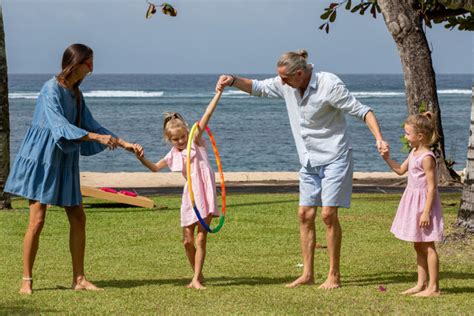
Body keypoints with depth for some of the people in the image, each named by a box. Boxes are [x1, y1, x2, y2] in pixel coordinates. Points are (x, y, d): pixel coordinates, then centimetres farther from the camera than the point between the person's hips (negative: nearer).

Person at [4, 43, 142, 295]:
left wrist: (123, 144, 12)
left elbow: (89, 124, 17)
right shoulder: (51, 89, -15)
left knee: (77, 217, 5)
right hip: (41, 160, -8)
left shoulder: (75, 93, 11)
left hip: (64, 162, 8)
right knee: (37, 220, -9)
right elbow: (60, 126, -25)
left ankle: (79, 278, 11)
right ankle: (26, 281, -2)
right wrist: (97, 137, -32)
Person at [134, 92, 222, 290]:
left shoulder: (196, 142, 0)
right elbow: (155, 168, 17)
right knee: (188, 240, 6)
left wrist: (218, 94, -12)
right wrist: (141, 158, 0)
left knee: (200, 239, -5)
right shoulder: (174, 155, 9)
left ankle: (196, 279, -4)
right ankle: (198, 275, 24)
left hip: (205, 195, -4)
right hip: (190, 196, 4)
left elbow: (207, 115, -8)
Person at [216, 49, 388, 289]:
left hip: (334, 157, -7)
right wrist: (233, 80, -6)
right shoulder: (287, 86, 0)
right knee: (305, 215, 4)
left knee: (328, 214, -10)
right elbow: (258, 88, 13)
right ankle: (308, 274, 11)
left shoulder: (329, 84, -19)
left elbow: (361, 111, -17)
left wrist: (378, 138, -29)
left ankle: (334, 275, -2)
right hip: (309, 161, 7)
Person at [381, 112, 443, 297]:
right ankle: (421, 284, 19)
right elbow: (401, 170, 25)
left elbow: (432, 186, -21)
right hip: (413, 201, 10)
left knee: (427, 246, -6)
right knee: (419, 247, 13)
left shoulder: (427, 157, -19)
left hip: (424, 202, -10)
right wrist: (387, 158, 10)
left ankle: (433, 287, -2)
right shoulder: (414, 153, 9)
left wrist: (426, 212, -23)